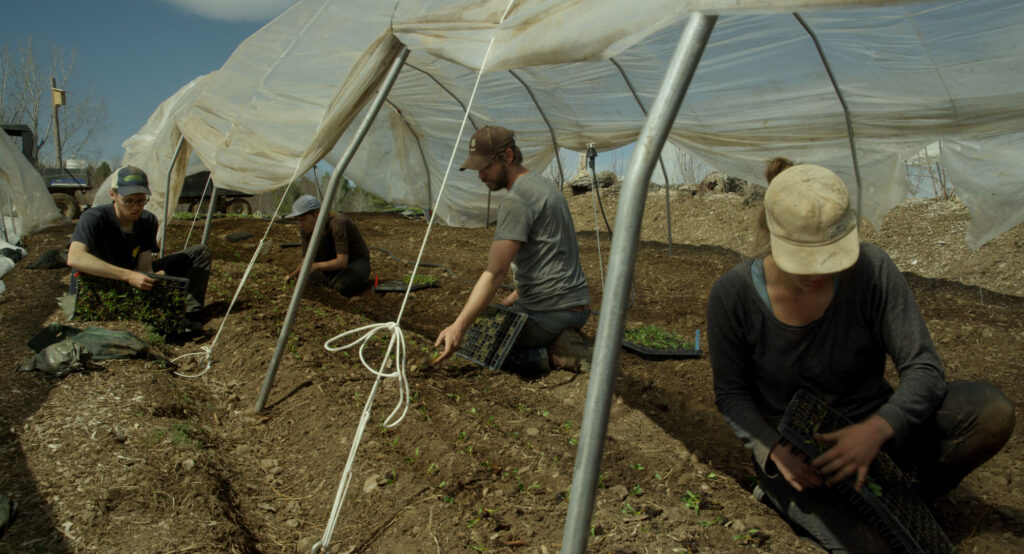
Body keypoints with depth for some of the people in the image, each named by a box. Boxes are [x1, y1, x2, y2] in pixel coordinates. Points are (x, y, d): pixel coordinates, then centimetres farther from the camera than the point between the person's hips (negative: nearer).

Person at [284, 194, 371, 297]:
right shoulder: (305, 229, -11)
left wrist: (316, 265, -48)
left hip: (357, 261, -7)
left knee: (343, 286, -37)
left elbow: (342, 261, -37)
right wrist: (294, 273, -23)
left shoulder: (337, 223, -32)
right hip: (335, 260, 7)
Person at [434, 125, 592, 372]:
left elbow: (495, 273, -26)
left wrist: (459, 327, -29)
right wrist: (515, 296, 23)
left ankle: (553, 357, -7)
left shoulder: (516, 201, -18)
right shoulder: (545, 186, 12)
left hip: (546, 313, -9)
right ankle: (564, 344, 9)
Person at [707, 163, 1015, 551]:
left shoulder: (871, 270, -18)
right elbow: (731, 394, -7)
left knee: (991, 411, -21)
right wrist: (773, 450, -24)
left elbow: (924, 368, -16)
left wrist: (880, 428, -36)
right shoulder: (733, 295, -20)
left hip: (873, 427, 3)